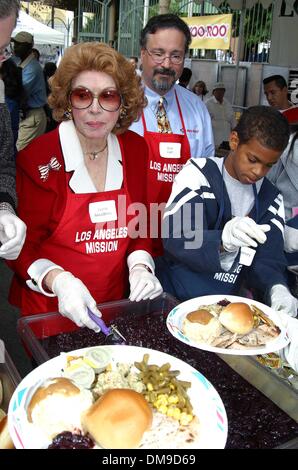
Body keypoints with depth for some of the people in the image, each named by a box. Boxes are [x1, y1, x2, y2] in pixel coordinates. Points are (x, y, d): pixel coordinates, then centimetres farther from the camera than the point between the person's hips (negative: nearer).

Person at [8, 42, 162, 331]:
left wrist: (140, 266, -10)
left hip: (114, 305, 4)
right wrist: (57, 280, -27)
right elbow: (21, 247, -10)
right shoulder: (37, 158, -15)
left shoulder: (135, 149, -2)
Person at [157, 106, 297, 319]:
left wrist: (277, 288, -21)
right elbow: (173, 237, -18)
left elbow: (268, 258, 1)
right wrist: (222, 239, -36)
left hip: (226, 306, 5)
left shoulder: (272, 200, 8)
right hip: (174, 298, -4)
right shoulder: (199, 173, -7)